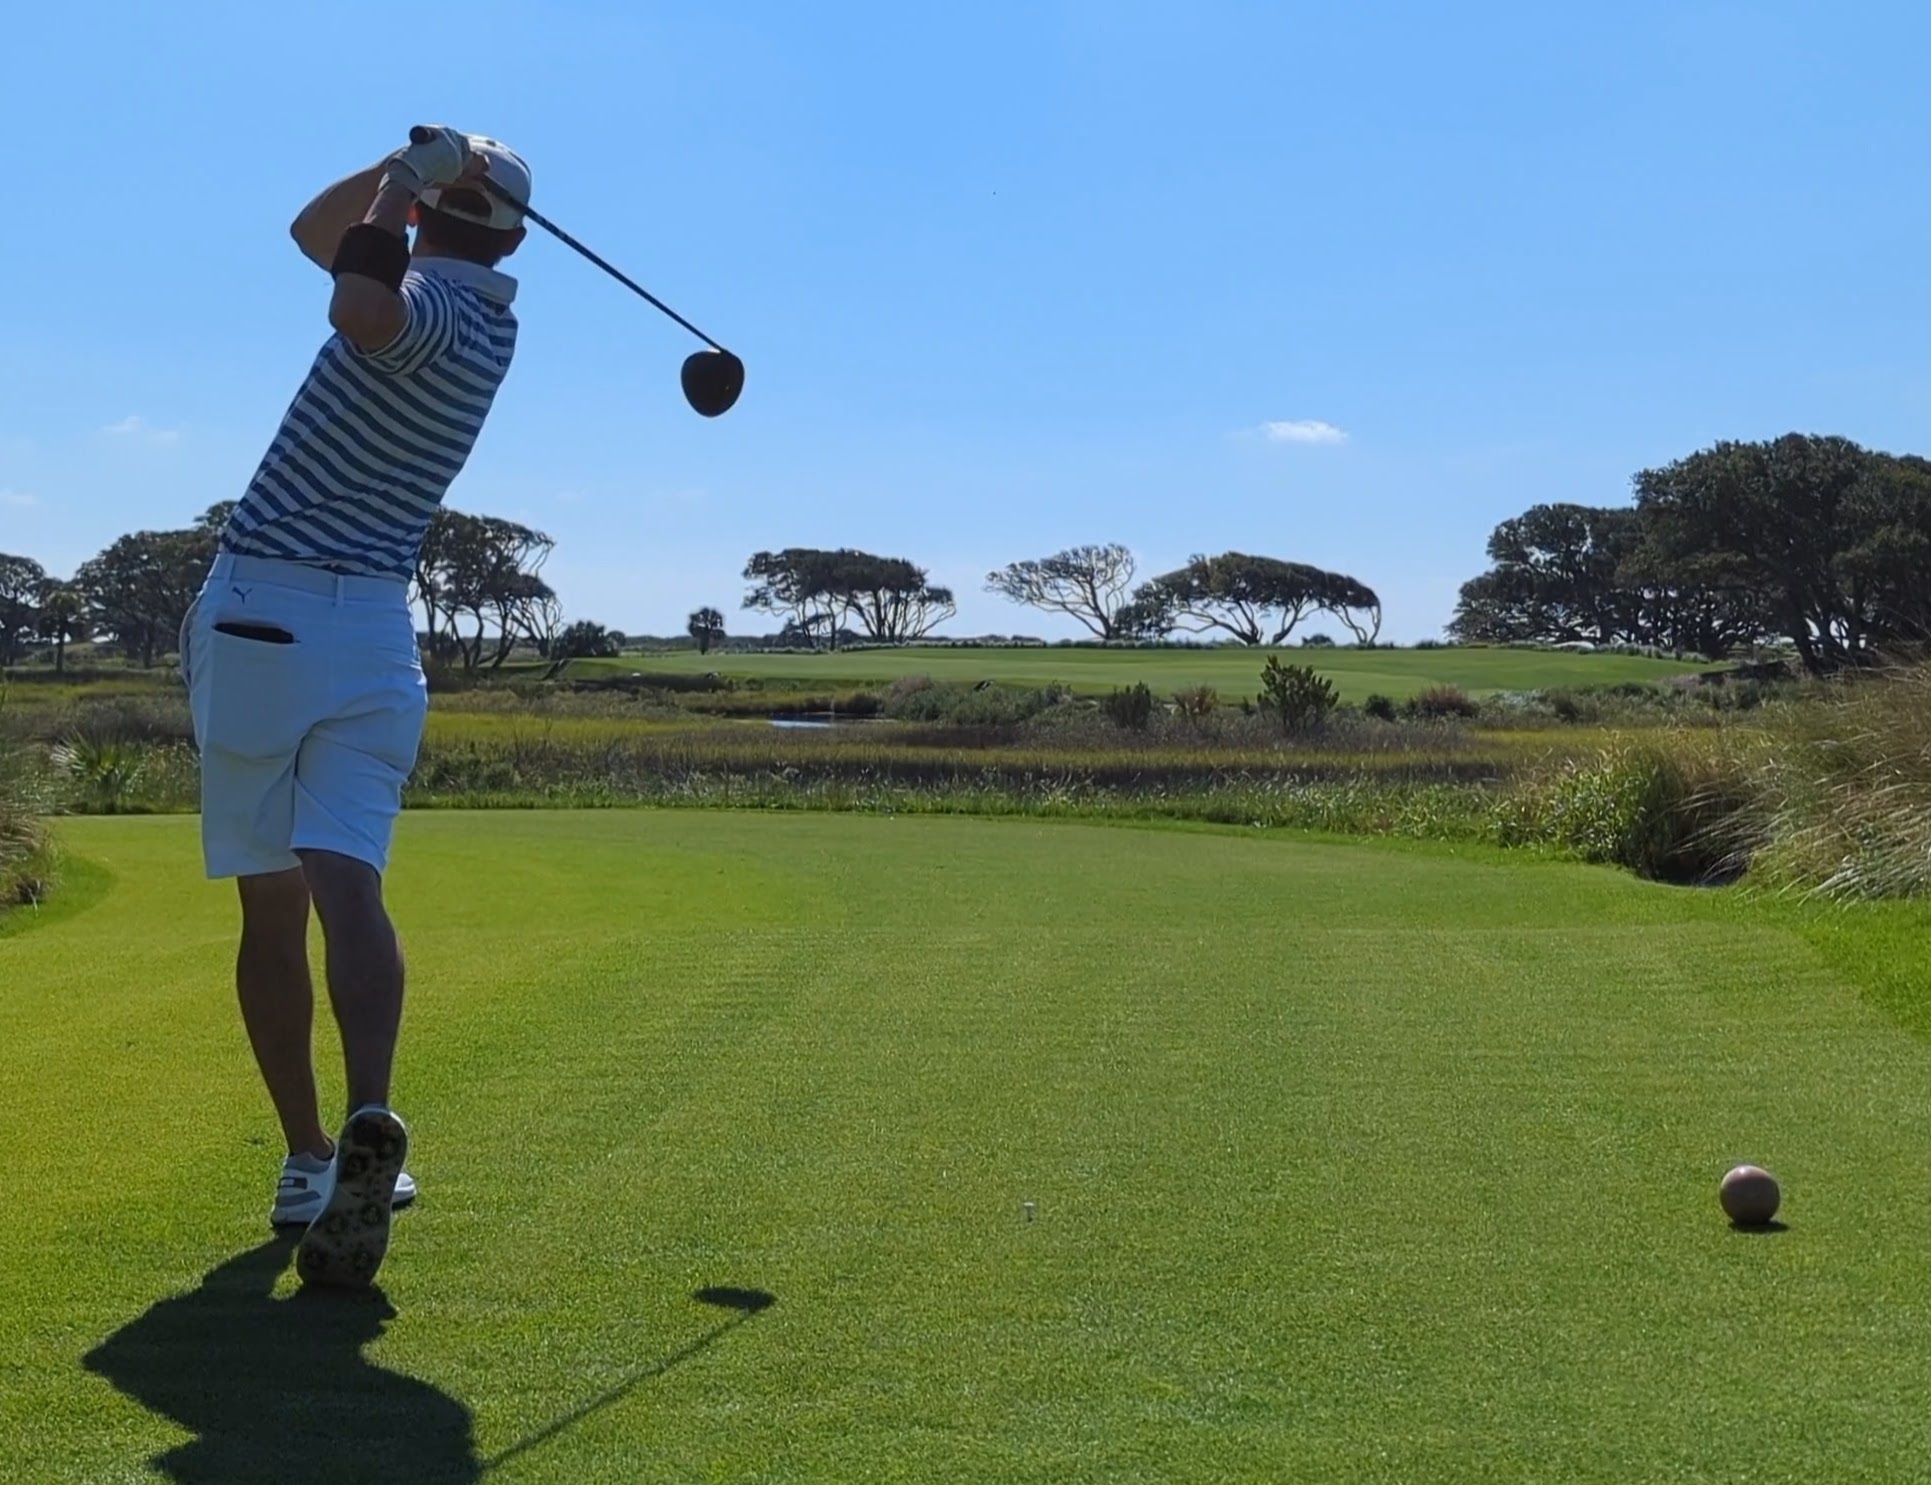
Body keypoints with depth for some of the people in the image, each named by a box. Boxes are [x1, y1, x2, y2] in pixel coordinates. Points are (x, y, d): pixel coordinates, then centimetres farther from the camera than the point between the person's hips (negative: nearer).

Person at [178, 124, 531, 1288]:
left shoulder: (433, 306, -7)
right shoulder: (488, 315, 13)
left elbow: (362, 310, -34)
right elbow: (318, 233, 24)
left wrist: (403, 178, -18)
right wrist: (402, 174, 10)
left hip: (257, 613, -4)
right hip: (371, 628, 4)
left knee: (270, 907, 8)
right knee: (348, 884, -9)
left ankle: (309, 1159, 13)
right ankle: (369, 1120, -33)